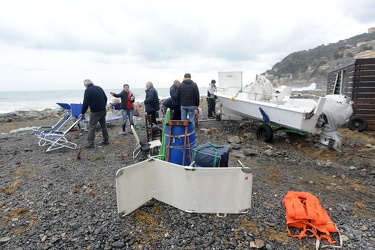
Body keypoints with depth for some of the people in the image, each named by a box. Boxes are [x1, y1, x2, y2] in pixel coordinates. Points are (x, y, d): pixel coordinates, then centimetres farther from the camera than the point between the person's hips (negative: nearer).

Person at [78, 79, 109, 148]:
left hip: (95, 111, -7)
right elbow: (105, 98, 18)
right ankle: (106, 140, 22)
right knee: (103, 125, 16)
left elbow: (86, 102, -12)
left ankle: (90, 144, -4)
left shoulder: (88, 90, -8)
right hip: (103, 110, 7)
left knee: (91, 127, -3)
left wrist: (82, 113, -4)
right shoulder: (99, 88, 12)